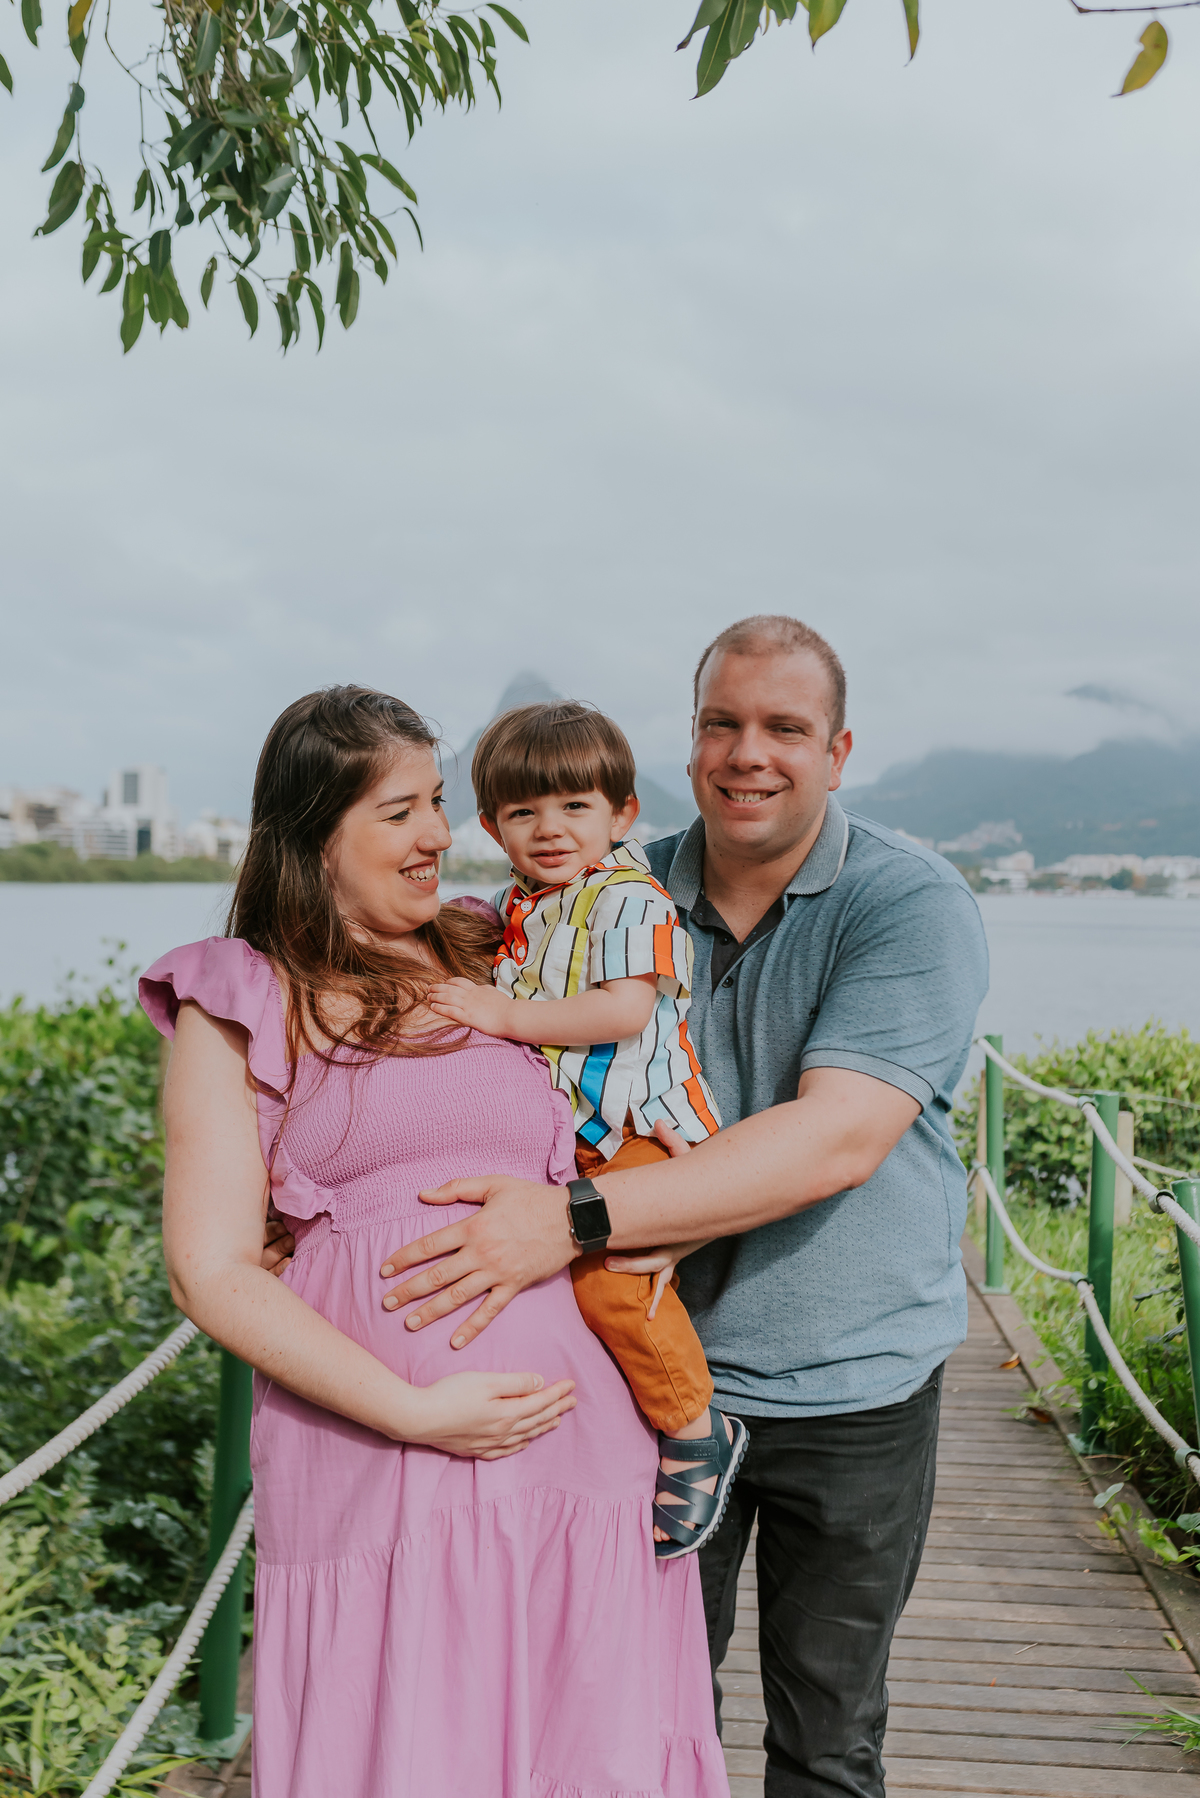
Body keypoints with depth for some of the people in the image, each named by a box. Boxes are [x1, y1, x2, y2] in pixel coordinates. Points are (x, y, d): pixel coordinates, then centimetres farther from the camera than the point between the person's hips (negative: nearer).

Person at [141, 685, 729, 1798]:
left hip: (575, 1427, 4)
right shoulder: (241, 1007, 2)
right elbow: (213, 1271, -4)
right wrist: (415, 1411, -12)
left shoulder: (501, 964, 15)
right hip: (369, 1455, -3)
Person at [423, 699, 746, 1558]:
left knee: (610, 1276, -26)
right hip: (555, 1133, 9)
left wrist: (506, 1014, -20)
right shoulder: (511, 910, 16)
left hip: (639, 1132, -9)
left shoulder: (629, 898, -8)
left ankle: (698, 1432, -4)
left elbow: (626, 1008, -22)